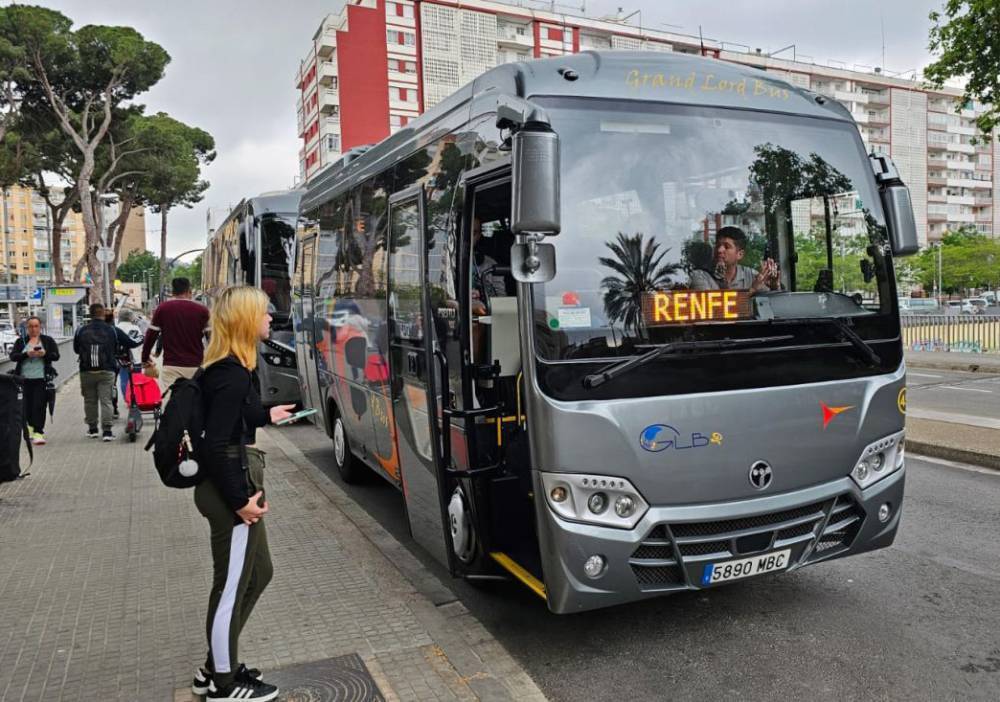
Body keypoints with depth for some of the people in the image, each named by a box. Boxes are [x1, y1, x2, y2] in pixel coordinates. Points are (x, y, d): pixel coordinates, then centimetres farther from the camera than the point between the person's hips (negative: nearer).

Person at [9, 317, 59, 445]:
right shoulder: (20, 341, 11)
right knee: (27, 404, 9)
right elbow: (13, 356, 0)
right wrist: (26, 354, -17)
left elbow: (56, 356, 0)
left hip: (41, 378, -2)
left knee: (39, 405, -9)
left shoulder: (48, 340, 7)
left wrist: (45, 354, -19)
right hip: (24, 378, 2)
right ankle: (31, 426, 33)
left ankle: (38, 433, -10)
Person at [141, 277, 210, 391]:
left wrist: (145, 357, 19)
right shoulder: (202, 310, 0)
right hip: (196, 366, 0)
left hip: (171, 366, 0)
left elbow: (151, 335, 6)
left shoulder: (162, 309, 2)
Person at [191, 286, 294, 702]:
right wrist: (241, 500, -20)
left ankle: (216, 667, 34)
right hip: (230, 490, -10)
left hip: (234, 485, 10)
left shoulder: (226, 368, 9)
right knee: (232, 587, 5)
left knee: (257, 573, 21)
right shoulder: (232, 374, -21)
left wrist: (267, 415, 34)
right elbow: (214, 445, -24)